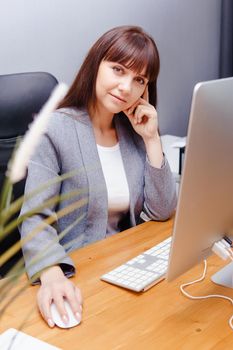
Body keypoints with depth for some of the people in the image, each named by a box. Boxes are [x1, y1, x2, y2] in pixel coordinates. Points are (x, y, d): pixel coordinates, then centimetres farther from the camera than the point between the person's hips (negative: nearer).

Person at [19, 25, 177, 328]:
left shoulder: (136, 131, 4)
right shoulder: (55, 130, -10)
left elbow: (161, 212, 1)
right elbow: (35, 218, -18)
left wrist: (152, 139, -7)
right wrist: (52, 275, -37)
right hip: (75, 272, -4)